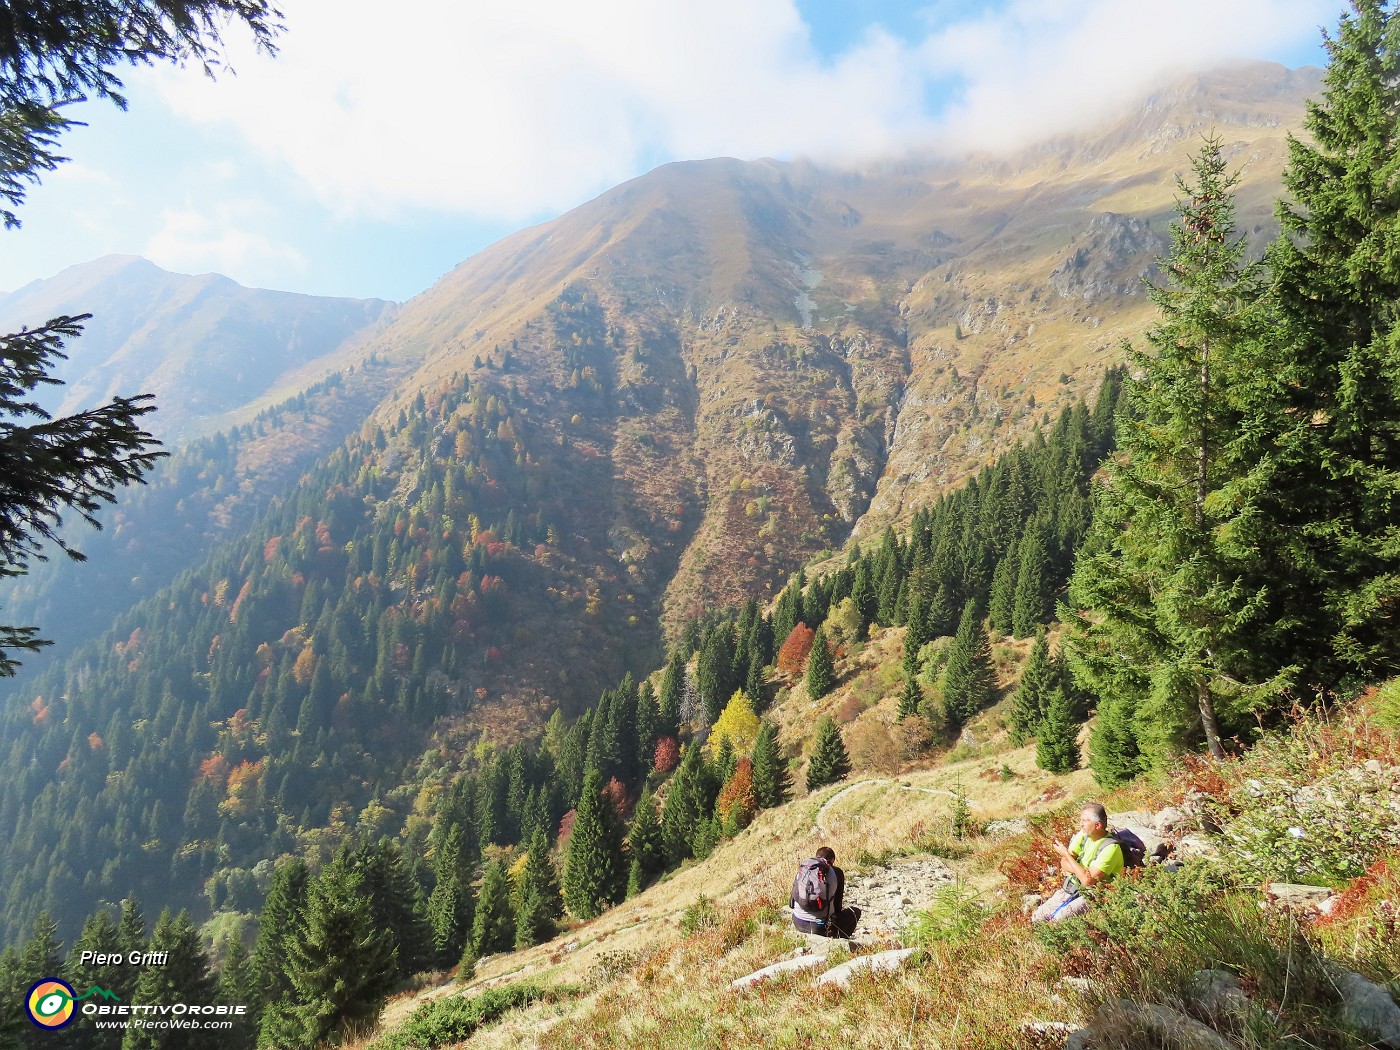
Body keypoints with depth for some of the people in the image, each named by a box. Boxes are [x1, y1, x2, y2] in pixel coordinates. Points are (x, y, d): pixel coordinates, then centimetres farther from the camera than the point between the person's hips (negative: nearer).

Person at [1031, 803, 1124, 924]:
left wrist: (1066, 854, -16)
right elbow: (1064, 863, 2)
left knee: (1056, 921, -25)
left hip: (1090, 896, -7)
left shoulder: (1110, 847, -20)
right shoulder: (1083, 835, 3)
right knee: (1037, 918, -6)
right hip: (1070, 888, 7)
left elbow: (1088, 881, -25)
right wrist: (1080, 871, -21)